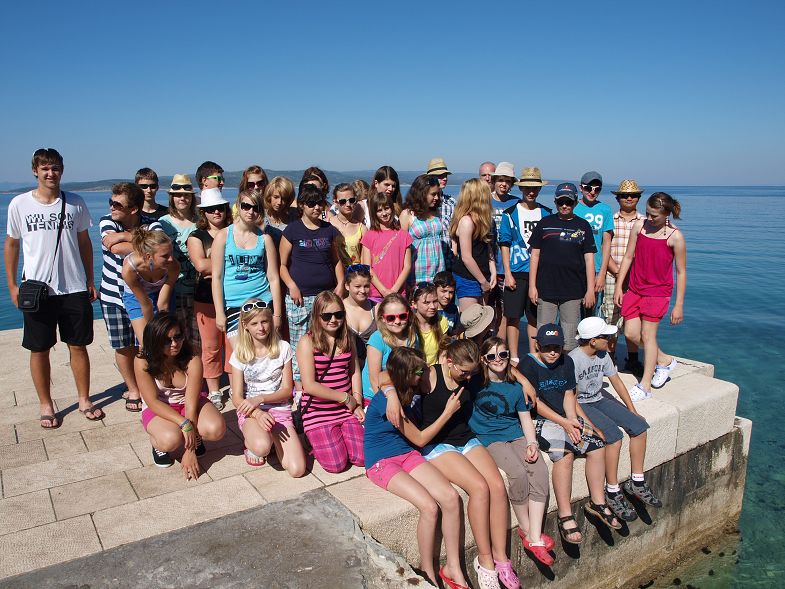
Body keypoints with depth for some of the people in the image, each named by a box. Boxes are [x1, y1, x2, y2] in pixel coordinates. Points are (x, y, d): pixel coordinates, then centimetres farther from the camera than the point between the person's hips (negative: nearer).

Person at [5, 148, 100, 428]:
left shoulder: (75, 203, 2)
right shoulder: (19, 204, -1)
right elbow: (11, 245, 7)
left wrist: (90, 281, 8)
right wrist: (12, 285, 4)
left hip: (74, 288, 1)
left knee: (78, 346, 7)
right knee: (39, 350, 7)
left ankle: (84, 400, 22)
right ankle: (46, 406, 22)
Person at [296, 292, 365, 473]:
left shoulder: (346, 339, 6)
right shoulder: (308, 341, -11)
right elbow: (309, 385, -16)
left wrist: (357, 402, -1)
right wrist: (346, 398, -12)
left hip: (347, 409, 5)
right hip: (318, 411, -5)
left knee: (362, 458, -6)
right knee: (336, 464, -12)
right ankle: (315, 439, 18)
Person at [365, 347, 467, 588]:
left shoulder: (403, 390, 0)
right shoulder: (387, 401, -21)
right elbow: (420, 439, -12)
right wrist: (448, 412, -8)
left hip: (407, 455, 7)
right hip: (382, 462, -7)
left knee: (451, 497, -16)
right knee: (430, 507, -27)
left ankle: (453, 568, -4)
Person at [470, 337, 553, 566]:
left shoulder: (516, 387, 9)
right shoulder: (476, 383, -1)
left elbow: (526, 418, 10)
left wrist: (532, 443, -3)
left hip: (516, 435, 4)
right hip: (489, 438, -4)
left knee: (540, 470, -22)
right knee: (518, 473, -28)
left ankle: (535, 537, -19)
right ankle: (525, 529, -7)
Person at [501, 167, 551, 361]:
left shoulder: (546, 214, 9)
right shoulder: (510, 213, 0)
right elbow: (504, 245, -1)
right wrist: (508, 274, -8)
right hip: (516, 273, -2)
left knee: (535, 317, 10)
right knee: (513, 316, 1)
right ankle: (514, 359, 12)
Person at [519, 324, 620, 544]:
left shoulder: (566, 362, 11)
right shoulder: (528, 365, -11)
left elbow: (568, 395, 10)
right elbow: (534, 403, -13)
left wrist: (572, 420, -7)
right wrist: (564, 422, -14)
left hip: (565, 418, 7)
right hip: (539, 420, -7)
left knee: (597, 445, -10)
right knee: (565, 453, -29)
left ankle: (597, 502, 7)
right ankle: (565, 516, -21)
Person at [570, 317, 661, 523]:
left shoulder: (603, 354, 1)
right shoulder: (574, 360, -23)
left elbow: (616, 381, 12)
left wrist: (632, 411, 9)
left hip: (599, 400, 8)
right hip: (580, 406, -8)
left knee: (639, 426, -5)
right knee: (614, 436, -27)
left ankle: (637, 482, 9)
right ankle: (612, 492, -12)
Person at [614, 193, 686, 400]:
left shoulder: (675, 237, -12)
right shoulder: (639, 226, -1)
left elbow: (681, 272, -7)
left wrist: (679, 305, -8)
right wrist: (619, 287, 5)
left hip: (658, 291, -5)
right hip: (635, 289, 5)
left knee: (647, 335, -2)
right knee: (631, 333, 5)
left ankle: (645, 386, 10)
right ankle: (664, 360, 31)